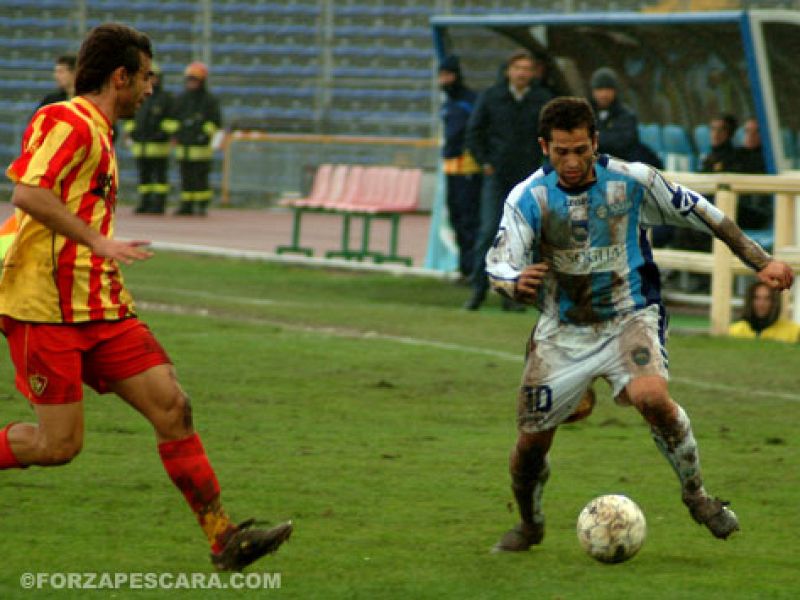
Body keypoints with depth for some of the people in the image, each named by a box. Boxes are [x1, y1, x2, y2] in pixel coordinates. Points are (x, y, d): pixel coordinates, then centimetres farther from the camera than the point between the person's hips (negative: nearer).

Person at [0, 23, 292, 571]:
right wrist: (97, 240, -27)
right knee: (60, 443, -10)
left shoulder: (99, 135, 21)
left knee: (172, 407, -2)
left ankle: (224, 539, -3)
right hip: (47, 310, -9)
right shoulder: (67, 123, -10)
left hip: (99, 310, 9)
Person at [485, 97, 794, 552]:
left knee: (651, 395, -32)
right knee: (531, 442, 1)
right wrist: (516, 283, -44)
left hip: (629, 318, -2)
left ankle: (697, 496, -10)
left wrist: (762, 262, 3)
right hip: (562, 331, 2)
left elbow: (702, 214, 1)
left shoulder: (633, 181, -10)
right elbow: (498, 263, -19)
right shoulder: (528, 198, -10)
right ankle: (530, 525, 32)